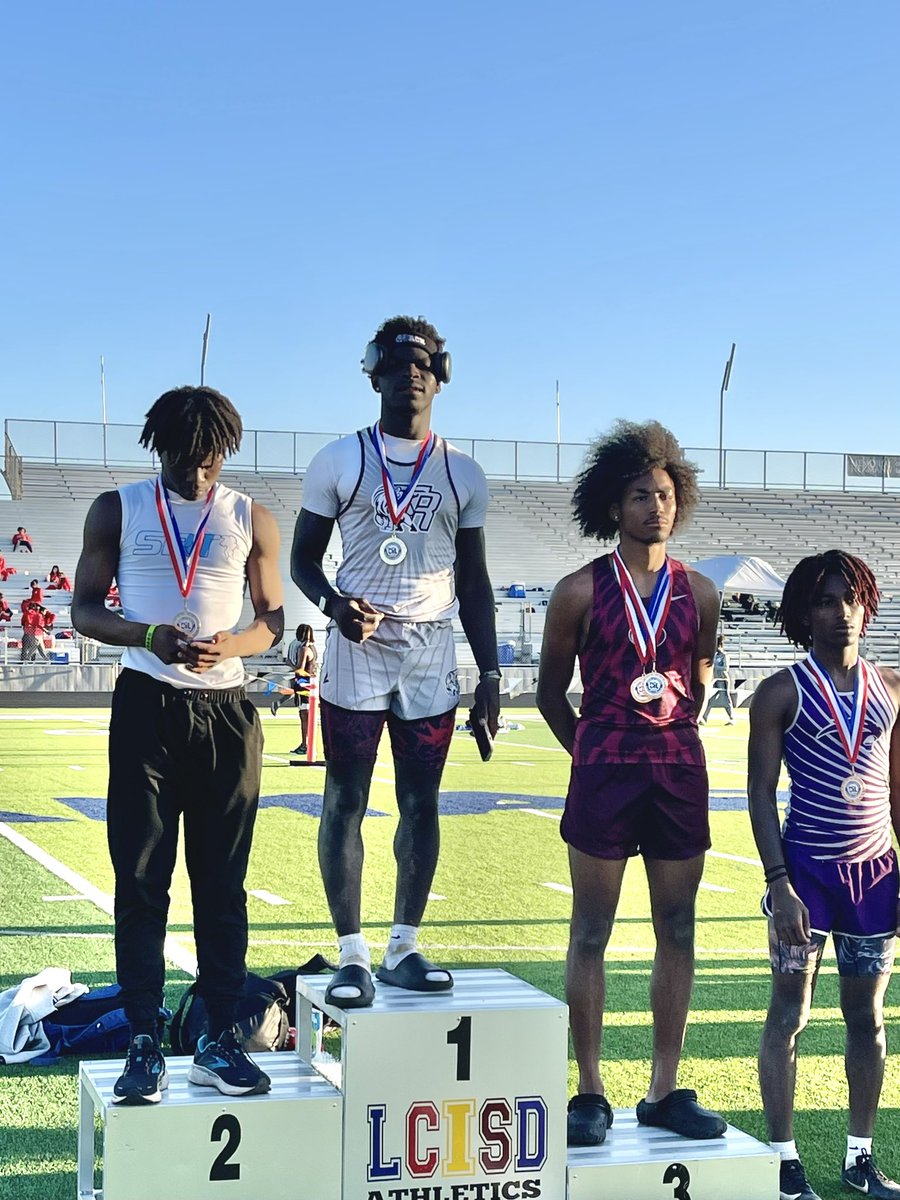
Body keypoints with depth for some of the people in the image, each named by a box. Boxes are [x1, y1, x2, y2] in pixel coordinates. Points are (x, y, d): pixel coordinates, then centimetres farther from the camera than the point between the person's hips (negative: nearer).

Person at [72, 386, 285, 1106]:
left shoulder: (251, 520, 9)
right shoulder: (118, 511, 6)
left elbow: (273, 621, 11)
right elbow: (84, 611, 5)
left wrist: (230, 644, -12)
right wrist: (149, 635, -15)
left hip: (226, 714, 1)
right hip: (146, 708, -1)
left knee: (223, 882, 3)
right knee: (141, 880, -2)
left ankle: (220, 1041, 8)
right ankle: (144, 1043, 3)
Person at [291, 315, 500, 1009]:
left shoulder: (463, 474, 9)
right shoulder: (340, 462, 3)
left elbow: (474, 584, 12)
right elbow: (303, 557, 6)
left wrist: (490, 673, 6)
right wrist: (334, 604, -15)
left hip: (431, 659, 2)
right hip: (356, 652, -2)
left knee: (422, 803, 4)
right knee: (346, 801, -2)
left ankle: (403, 949, 14)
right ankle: (352, 954, 4)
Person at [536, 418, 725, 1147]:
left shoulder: (698, 593, 6)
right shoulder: (581, 591, -2)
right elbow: (552, 690, 8)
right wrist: (592, 754, 8)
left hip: (680, 773, 3)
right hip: (603, 774, -3)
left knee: (677, 932, 6)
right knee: (591, 934, 1)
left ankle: (666, 1091, 14)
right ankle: (591, 1094, 8)